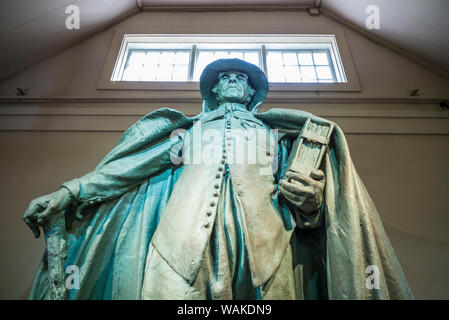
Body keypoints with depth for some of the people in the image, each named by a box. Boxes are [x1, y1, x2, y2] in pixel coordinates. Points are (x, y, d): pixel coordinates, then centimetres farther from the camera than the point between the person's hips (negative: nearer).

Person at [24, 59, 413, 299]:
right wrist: (68, 193, 10)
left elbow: (296, 193, 17)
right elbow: (124, 168, 20)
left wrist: (310, 202, -7)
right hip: (186, 226, 1)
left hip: (260, 231, 1)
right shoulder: (187, 128, 28)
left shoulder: (273, 131, 27)